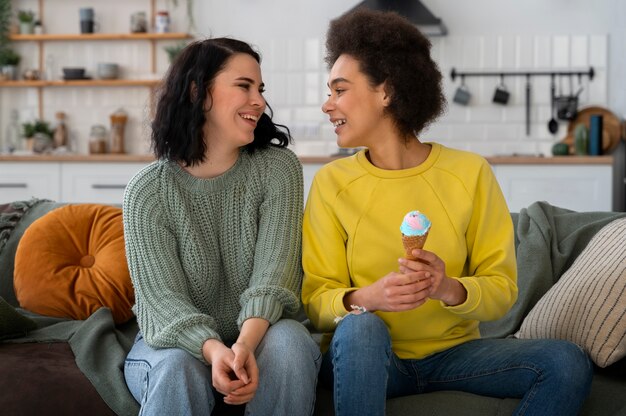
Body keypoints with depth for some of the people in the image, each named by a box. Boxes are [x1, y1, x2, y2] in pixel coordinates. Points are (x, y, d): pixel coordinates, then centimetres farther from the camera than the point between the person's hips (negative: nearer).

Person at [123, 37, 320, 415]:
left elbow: (273, 274, -16)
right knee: (178, 368, -34)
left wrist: (245, 344, -35)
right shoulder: (149, 190, -9)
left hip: (258, 333, 2)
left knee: (289, 344, -31)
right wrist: (214, 351, -37)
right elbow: (162, 297, -17)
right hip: (175, 340, -1)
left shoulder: (278, 169, -6)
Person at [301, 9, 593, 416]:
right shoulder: (331, 182, -4)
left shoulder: (471, 173, -4)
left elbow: (503, 290, -4)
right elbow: (315, 301, -7)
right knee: (359, 326, -36)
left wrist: (451, 289, -25)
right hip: (364, 355, -1)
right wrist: (366, 298, -28)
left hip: (453, 352, 2)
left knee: (568, 363, -21)